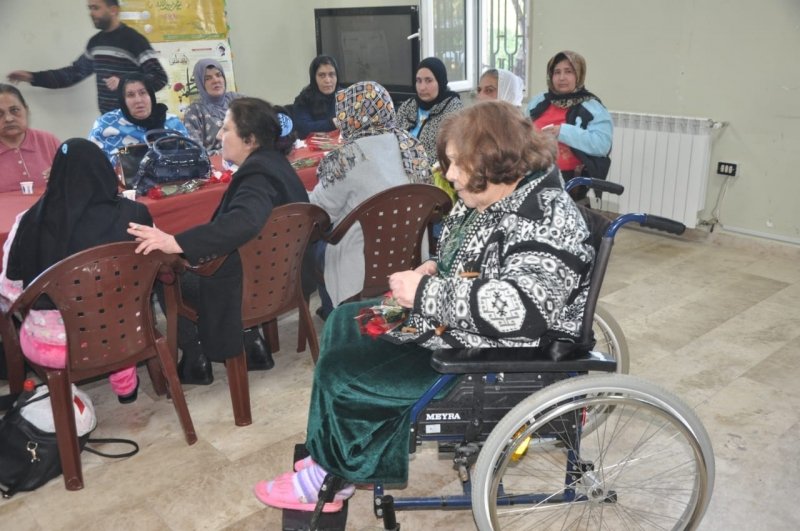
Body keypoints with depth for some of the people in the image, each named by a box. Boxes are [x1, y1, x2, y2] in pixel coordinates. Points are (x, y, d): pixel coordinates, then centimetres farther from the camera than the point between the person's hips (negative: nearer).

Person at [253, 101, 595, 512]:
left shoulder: (546, 219, -26)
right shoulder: (490, 197, 3)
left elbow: (517, 307, -38)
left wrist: (425, 292, -29)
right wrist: (434, 270, -2)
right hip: (452, 324, 11)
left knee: (342, 374, -10)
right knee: (344, 322, 14)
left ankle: (333, 477, 18)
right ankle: (331, 454, 23)